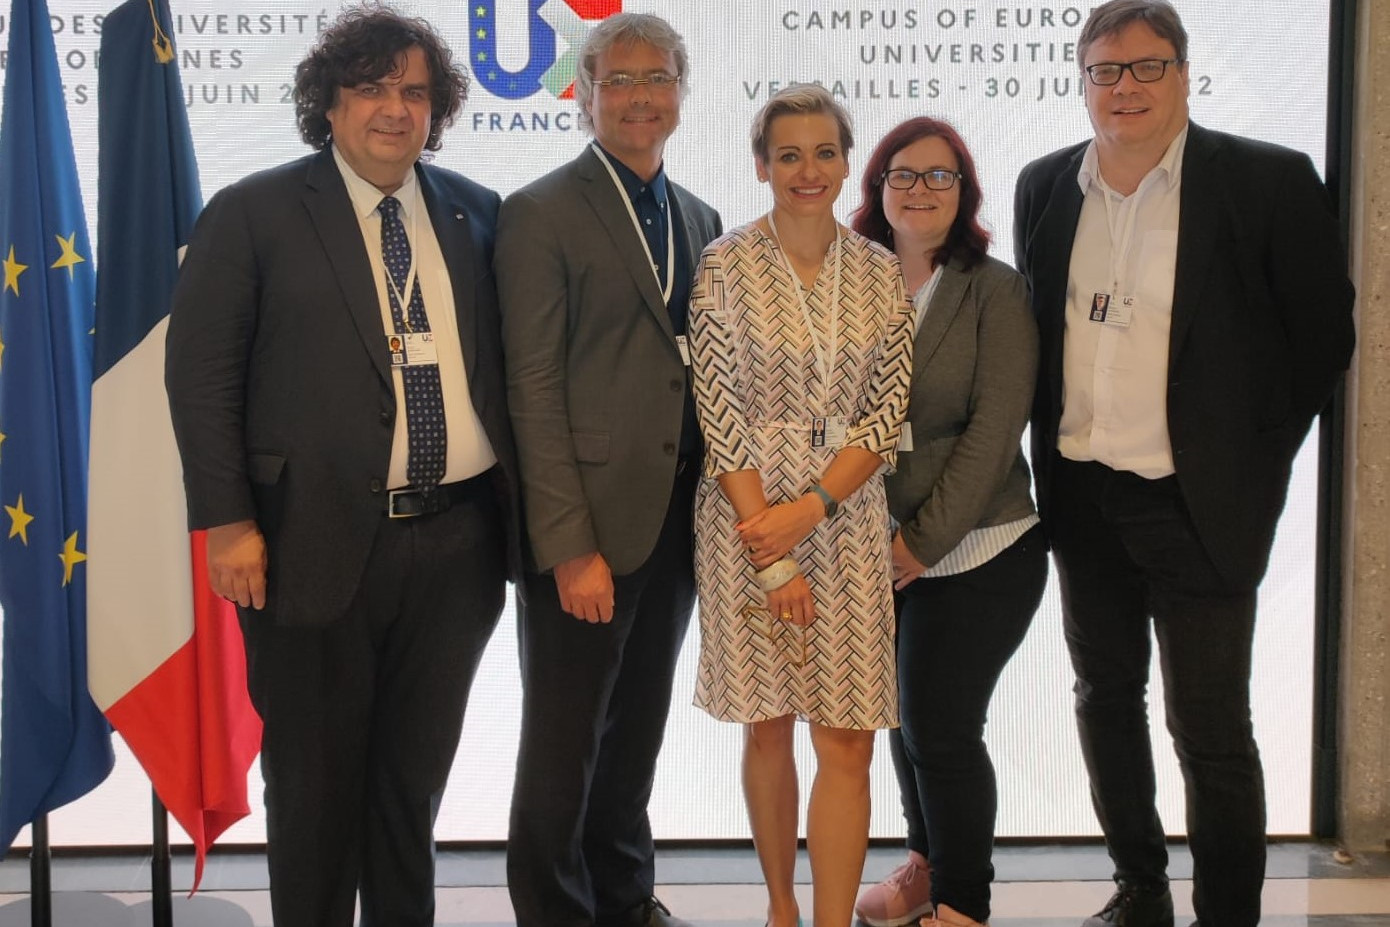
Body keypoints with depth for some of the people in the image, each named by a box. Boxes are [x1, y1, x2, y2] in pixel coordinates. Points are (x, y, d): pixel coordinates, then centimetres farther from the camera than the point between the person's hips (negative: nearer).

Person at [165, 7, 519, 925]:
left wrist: (521, 503, 8)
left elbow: (506, 362, 13)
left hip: (458, 539, 4)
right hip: (318, 541, -3)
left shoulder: (476, 215, 8)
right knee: (315, 776, 9)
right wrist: (227, 521, -11)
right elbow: (200, 373, -5)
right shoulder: (252, 214, -3)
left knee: (417, 768, 16)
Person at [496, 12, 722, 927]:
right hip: (588, 523, -6)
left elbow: (703, 369, 13)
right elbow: (535, 389, -13)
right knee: (563, 743, 5)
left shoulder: (700, 219, 12)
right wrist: (570, 546, -17)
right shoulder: (540, 214, -7)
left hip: (678, 521, 6)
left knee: (637, 733, 18)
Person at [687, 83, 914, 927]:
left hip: (848, 516, 2)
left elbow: (889, 409, 1)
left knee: (848, 741, -2)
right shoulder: (725, 266, -4)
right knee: (768, 726, 9)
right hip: (748, 513, -2)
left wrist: (810, 507, -13)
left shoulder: (881, 271, 4)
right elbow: (718, 414, -8)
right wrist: (773, 557, -12)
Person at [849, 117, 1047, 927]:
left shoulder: (995, 290, -6)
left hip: (977, 551, -4)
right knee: (904, 710, 14)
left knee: (942, 723, -4)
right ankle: (928, 861, 37)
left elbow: (995, 427, -12)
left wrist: (925, 539, -15)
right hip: (877, 549, 4)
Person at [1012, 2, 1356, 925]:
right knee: (1107, 700, 17)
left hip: (1197, 504, -5)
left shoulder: (1270, 181, -9)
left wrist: (1257, 468, -4)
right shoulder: (1045, 187, 4)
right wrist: (1052, 450, 7)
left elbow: (1323, 333, -4)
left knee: (1210, 729, 0)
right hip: (1082, 498, 5)